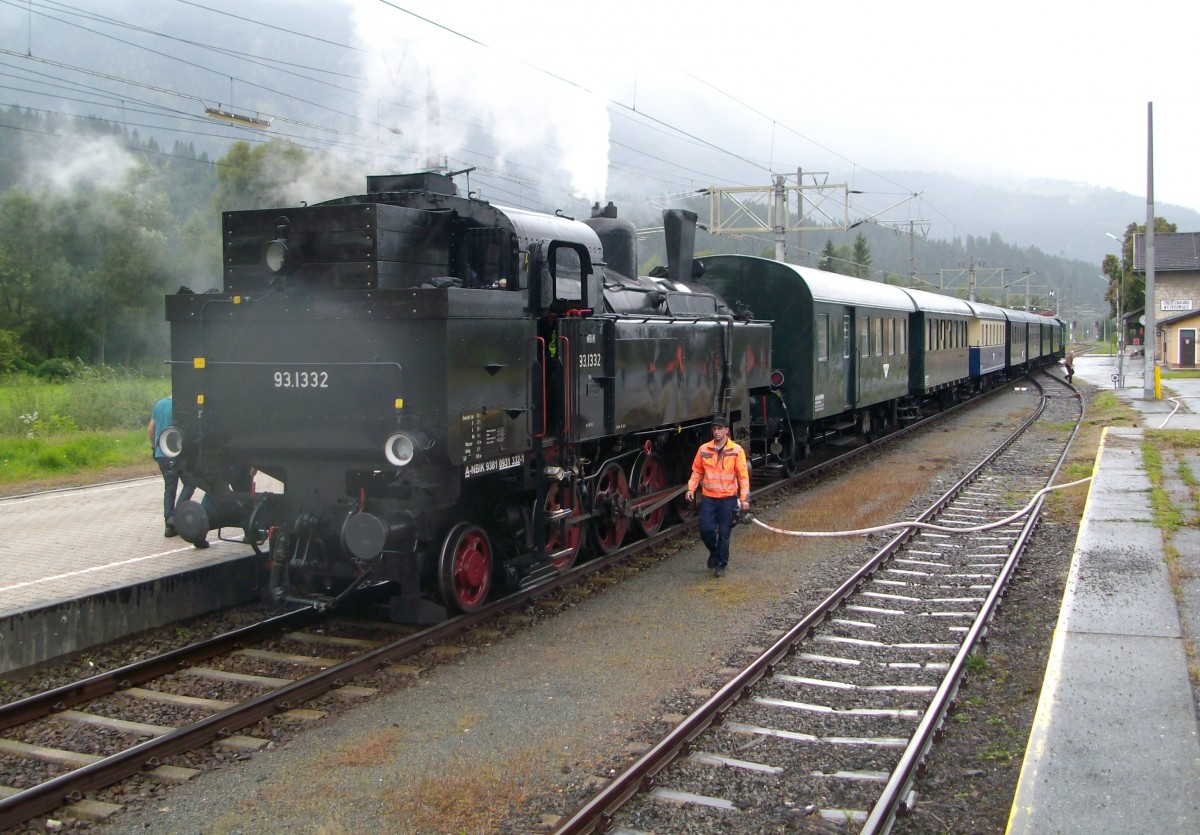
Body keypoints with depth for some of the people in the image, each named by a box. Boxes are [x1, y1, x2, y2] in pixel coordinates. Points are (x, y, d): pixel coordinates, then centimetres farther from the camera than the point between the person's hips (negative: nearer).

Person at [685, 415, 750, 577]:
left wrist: (744, 498, -11)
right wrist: (691, 488, -6)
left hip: (728, 498, -2)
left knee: (724, 533, 3)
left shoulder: (736, 450, -5)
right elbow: (697, 471, 8)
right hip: (708, 497, 2)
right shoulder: (704, 449, 2)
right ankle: (714, 551, 24)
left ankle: (721, 563, 18)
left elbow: (743, 475, -5)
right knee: (706, 529, -5)